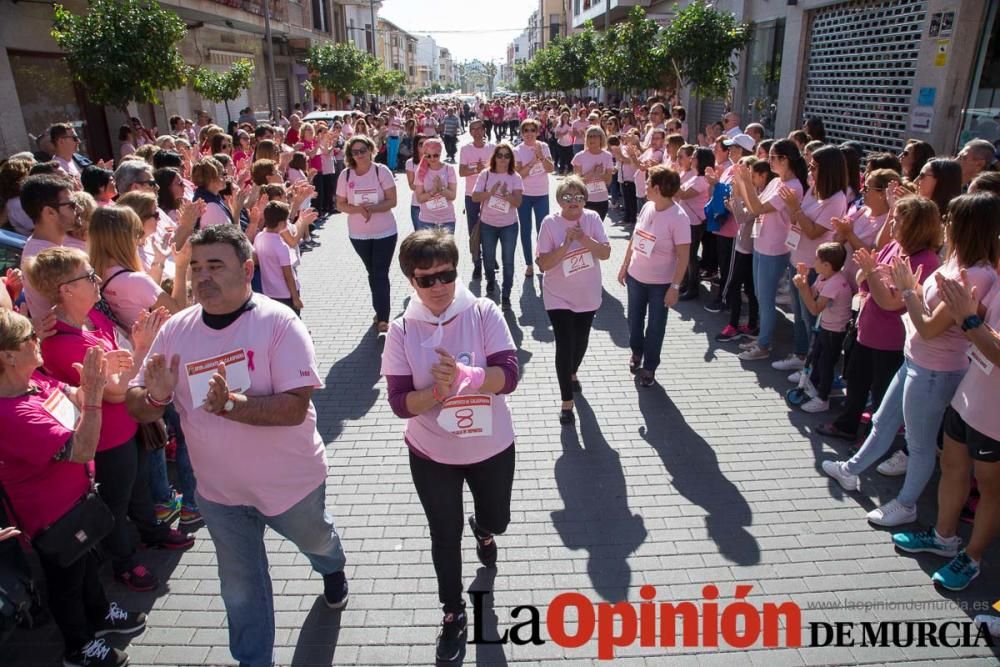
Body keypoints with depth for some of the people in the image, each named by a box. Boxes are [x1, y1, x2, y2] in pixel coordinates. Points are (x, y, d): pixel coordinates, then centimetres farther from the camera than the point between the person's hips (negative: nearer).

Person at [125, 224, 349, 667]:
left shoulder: (278, 323, -23)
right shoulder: (175, 329, -10)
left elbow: (295, 407, -29)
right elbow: (137, 407, -5)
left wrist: (229, 403, -41)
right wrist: (155, 398, -27)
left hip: (290, 481, -2)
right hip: (219, 490, 3)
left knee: (314, 539, 29)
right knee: (240, 587, 20)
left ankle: (333, 569, 65)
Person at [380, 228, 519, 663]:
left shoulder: (484, 314, -15)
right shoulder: (401, 331, -13)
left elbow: (508, 376, -22)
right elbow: (399, 403, -14)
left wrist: (462, 374, -39)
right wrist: (439, 391, -33)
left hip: (492, 448, 1)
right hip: (432, 456, 0)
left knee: (497, 521, 23)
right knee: (445, 536, 16)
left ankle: (483, 531, 63)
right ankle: (453, 614, 42)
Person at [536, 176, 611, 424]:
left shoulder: (592, 219, -6)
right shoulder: (550, 223, -13)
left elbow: (606, 253, -11)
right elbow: (543, 264, -17)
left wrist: (585, 239, -25)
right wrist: (566, 244, -26)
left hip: (587, 295, 3)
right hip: (559, 297, -3)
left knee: (581, 341, 20)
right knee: (565, 345, -6)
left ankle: (572, 373, 51)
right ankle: (567, 402, 7)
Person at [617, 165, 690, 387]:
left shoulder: (678, 217, -21)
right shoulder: (647, 207, -2)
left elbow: (683, 256, -18)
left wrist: (675, 287, -19)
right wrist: (625, 266, 13)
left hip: (660, 283, -6)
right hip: (635, 276, 6)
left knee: (655, 326, 10)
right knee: (634, 319, 20)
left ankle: (649, 367, 27)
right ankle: (636, 352, 46)